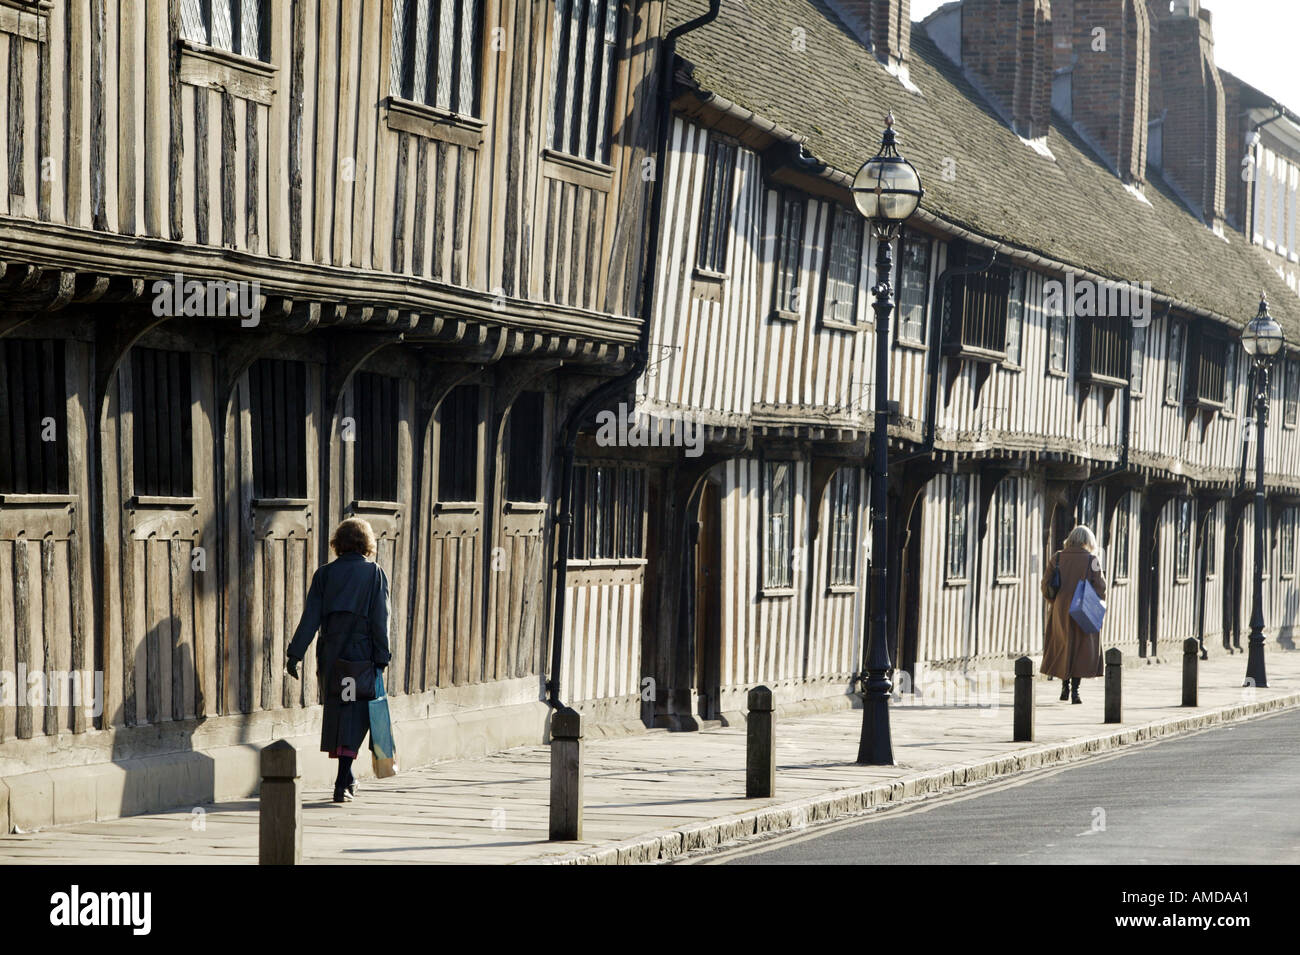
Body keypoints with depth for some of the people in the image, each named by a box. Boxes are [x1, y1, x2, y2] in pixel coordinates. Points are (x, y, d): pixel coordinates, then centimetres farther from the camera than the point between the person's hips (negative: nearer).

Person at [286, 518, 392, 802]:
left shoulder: (324, 573, 4)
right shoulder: (375, 573, -1)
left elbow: (311, 617, -1)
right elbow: (380, 620, -6)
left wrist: (295, 653, -1)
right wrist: (381, 658, -4)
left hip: (330, 655, 3)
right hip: (361, 655, -2)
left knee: (335, 712, 16)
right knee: (354, 717, -1)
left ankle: (347, 779, 26)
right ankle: (343, 784, -12)